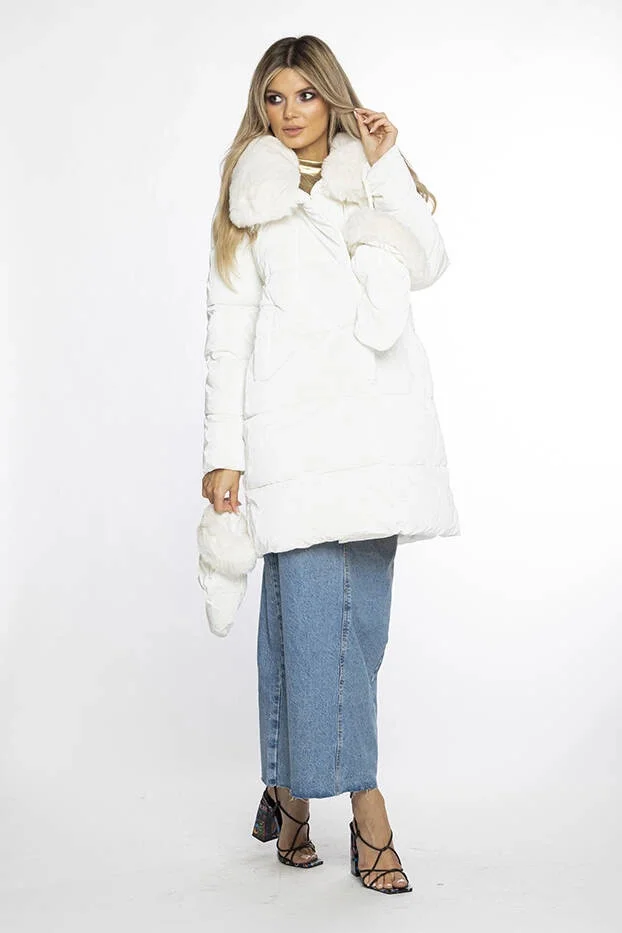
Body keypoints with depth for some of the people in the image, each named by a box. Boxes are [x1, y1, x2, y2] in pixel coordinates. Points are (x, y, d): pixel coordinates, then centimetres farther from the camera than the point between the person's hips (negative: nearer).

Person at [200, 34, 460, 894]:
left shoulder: (376, 181, 18)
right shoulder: (250, 197, 13)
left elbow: (428, 263, 1)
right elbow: (228, 330, 7)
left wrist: (386, 165, -1)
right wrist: (223, 453, 1)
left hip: (381, 412, 2)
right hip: (294, 415, -2)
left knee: (361, 611, 3)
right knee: (315, 609, -10)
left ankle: (290, 787, 18)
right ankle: (366, 808, -5)